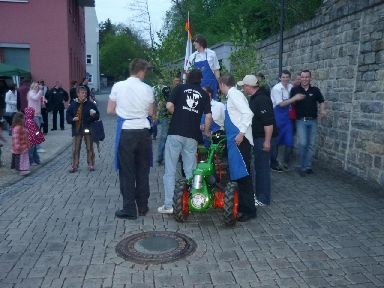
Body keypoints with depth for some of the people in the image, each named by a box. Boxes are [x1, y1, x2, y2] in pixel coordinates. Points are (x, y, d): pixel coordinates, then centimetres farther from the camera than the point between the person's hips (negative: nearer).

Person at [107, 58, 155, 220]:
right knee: (143, 171, 13)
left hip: (126, 132, -1)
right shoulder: (147, 89, -3)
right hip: (143, 131, 2)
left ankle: (129, 209, 8)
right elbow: (151, 112, 5)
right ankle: (143, 207, 22)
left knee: (127, 172, 5)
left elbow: (110, 110, 1)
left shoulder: (118, 86, -4)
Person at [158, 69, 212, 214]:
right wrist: (206, 132, 19)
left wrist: (177, 114, 14)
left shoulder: (180, 88, 6)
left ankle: (168, 205, 3)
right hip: (192, 136, 2)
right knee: (190, 171, 9)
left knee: (170, 171, 2)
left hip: (175, 133, -2)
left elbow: (169, 106, -6)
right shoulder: (204, 94, 12)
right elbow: (208, 116, 3)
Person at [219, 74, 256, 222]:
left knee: (243, 174, -5)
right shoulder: (232, 95, 19)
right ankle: (242, 205, 24)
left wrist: (242, 133, -25)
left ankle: (249, 210, 3)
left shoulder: (234, 94, -8)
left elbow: (248, 113, -20)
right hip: (234, 141, 10)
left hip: (240, 140, -10)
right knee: (238, 174, 14)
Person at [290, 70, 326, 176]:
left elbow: (321, 102, 12)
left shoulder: (315, 90, 3)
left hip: (313, 120, 3)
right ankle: (302, 166, 5)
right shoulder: (295, 90, -2)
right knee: (303, 143, -12)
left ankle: (307, 166, 17)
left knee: (311, 144, 6)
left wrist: (322, 110, -3)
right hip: (301, 120, -3)